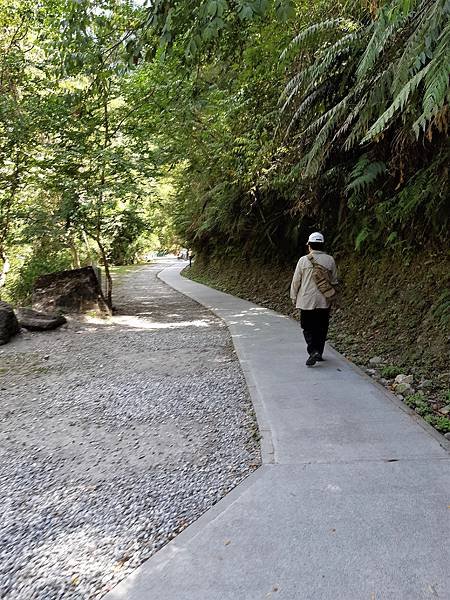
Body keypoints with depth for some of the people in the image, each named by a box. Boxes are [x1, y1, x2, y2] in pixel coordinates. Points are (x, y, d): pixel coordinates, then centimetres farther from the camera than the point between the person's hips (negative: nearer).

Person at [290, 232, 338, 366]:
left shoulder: (303, 260, -7)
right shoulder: (330, 260, 1)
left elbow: (296, 281, -3)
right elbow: (334, 281, 8)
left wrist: (294, 297, 10)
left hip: (307, 301, -3)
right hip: (324, 301, 3)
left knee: (308, 328, 4)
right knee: (322, 328, 13)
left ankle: (313, 352, -12)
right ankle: (319, 353, 21)